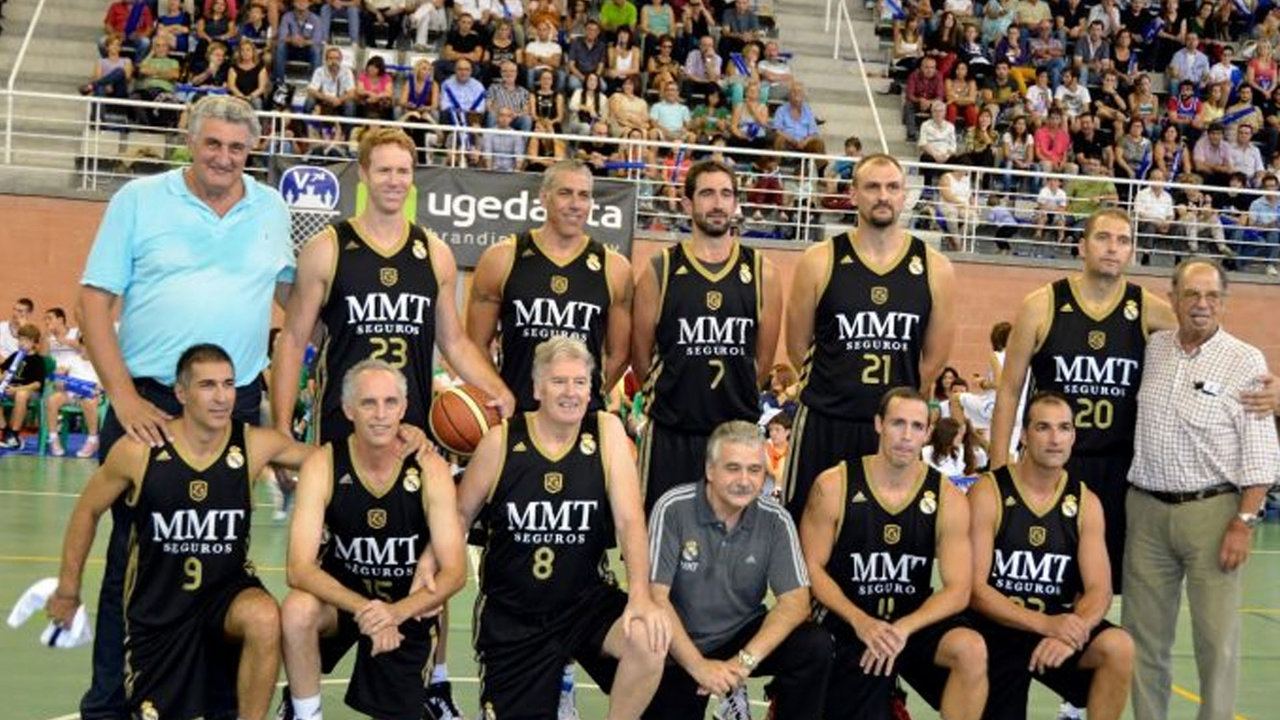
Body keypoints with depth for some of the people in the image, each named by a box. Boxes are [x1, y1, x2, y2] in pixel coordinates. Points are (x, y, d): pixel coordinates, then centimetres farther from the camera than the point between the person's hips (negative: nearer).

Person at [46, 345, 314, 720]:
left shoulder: (255, 445, -11)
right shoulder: (139, 450, -14)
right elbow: (87, 510, 2)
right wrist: (67, 590, 8)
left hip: (226, 590, 0)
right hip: (157, 604, 0)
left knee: (264, 618, -34)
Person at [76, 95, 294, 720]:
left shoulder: (271, 210, 8)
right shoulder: (139, 199, 0)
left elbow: (298, 293, 21)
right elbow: (94, 300, -3)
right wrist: (124, 398, -11)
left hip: (236, 405, 3)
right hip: (145, 403, -2)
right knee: (134, 556, 2)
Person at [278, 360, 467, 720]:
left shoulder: (429, 468, -18)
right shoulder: (323, 465, -19)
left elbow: (455, 571, -19)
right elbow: (300, 569, -26)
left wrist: (397, 612, -36)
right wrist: (363, 609, -41)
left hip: (407, 607, 1)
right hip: (341, 597, -1)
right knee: (296, 610, -33)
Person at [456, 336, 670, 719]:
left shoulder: (607, 431, -6)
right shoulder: (501, 440, -8)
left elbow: (630, 519, -13)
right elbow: (460, 516, 3)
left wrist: (640, 596, -26)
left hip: (586, 601, 0)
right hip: (510, 616, 0)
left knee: (650, 640, -29)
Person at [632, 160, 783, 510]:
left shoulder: (761, 272, 4)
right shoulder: (660, 270, -1)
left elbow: (764, 357, 10)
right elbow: (640, 354, 5)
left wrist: (733, 397, 12)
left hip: (739, 427, 2)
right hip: (672, 431, -1)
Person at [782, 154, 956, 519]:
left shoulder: (935, 269, 1)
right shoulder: (820, 261, -2)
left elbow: (935, 357, 10)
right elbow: (798, 346, 6)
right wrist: (839, 388, 10)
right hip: (825, 424, -1)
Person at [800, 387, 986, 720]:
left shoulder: (947, 497, -4)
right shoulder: (834, 485, -8)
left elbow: (957, 590, -7)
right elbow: (812, 568, -7)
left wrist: (904, 629, -24)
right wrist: (859, 621, -23)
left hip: (914, 620, 1)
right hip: (848, 623, -1)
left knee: (972, 650, -28)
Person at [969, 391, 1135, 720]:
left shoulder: (1085, 502, 1)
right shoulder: (988, 493, -9)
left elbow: (1099, 591, -6)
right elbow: (975, 588, -15)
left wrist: (1071, 632, -29)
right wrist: (1044, 624, -29)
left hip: (1058, 625, 2)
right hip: (998, 630, -2)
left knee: (1119, 647, -26)